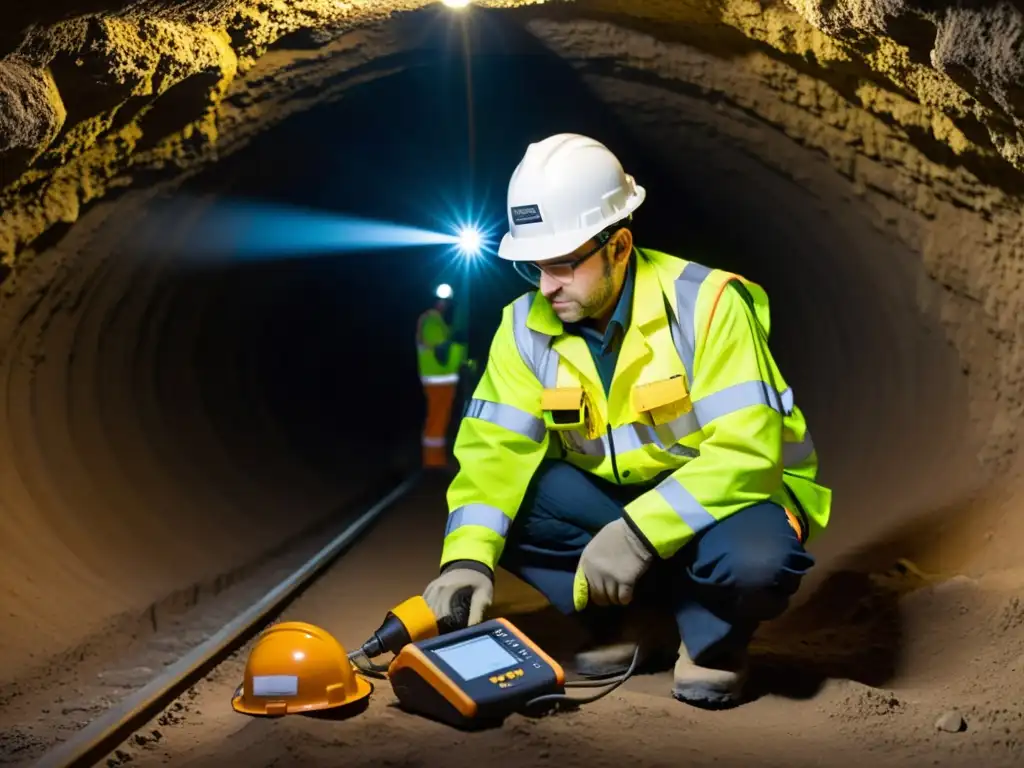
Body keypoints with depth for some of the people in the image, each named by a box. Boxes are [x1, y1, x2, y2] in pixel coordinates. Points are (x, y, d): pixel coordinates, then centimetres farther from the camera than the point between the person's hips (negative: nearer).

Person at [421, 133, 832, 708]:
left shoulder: (705, 303, -23)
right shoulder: (527, 326, -9)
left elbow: (745, 452, -28)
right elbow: (494, 451, -12)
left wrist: (640, 531, -36)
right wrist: (468, 558, -29)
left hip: (733, 487, -4)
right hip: (613, 495, 5)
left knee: (754, 563, -37)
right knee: (499, 512, -19)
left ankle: (712, 638, -1)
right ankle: (632, 616, 1)